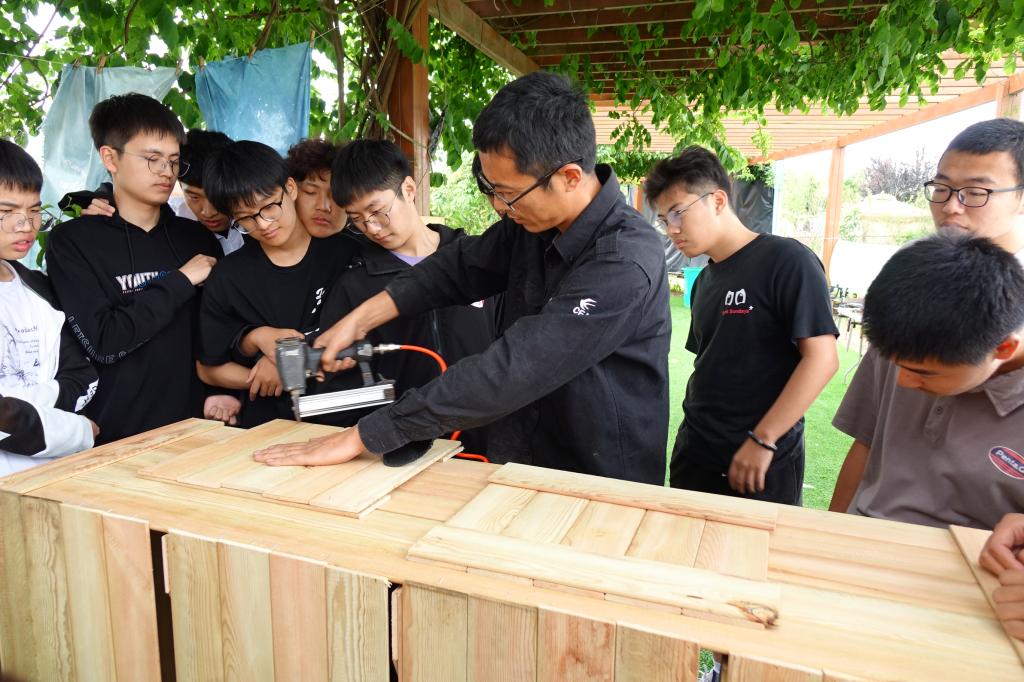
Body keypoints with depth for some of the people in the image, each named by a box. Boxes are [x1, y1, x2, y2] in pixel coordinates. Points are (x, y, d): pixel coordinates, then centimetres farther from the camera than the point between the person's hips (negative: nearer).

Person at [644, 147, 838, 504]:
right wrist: (692, 438, 6)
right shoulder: (705, 280, 10)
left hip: (763, 465, -6)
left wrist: (762, 440, -18)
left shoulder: (786, 260, -11)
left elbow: (822, 358, -17)